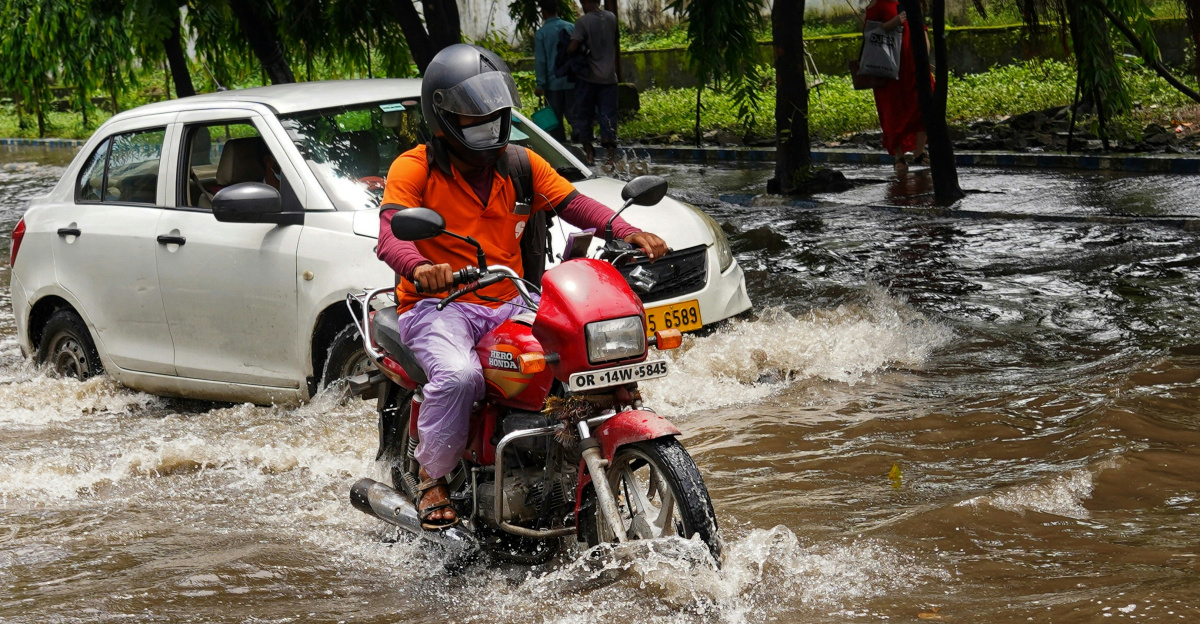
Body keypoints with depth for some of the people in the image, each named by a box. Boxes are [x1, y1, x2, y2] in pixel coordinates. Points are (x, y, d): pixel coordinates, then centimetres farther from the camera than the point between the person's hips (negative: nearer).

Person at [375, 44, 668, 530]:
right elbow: (390, 234, -17)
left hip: (510, 306, 5)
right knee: (458, 375, -36)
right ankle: (432, 480, -13)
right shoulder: (414, 168, -2)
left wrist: (630, 234, -16)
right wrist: (420, 268, -40)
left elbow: (574, 204, 3)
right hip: (438, 306, -5)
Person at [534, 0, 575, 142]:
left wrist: (540, 85, -6)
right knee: (572, 115, 7)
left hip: (553, 82, -2)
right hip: (571, 81, 2)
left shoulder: (540, 34, -7)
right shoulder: (571, 28, 0)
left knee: (556, 120, 7)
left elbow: (540, 61, -8)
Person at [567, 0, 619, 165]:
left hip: (588, 77, -3)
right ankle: (611, 154, -5)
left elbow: (572, 47, -19)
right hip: (608, 77, 4)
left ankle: (589, 153, 8)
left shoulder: (583, 21, -12)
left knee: (585, 116, 9)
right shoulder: (611, 18, 3)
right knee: (608, 116, 4)